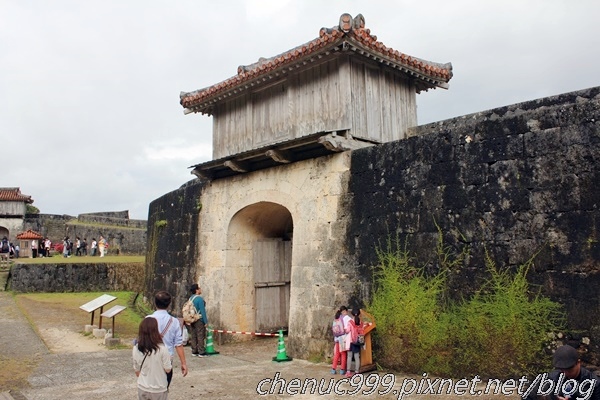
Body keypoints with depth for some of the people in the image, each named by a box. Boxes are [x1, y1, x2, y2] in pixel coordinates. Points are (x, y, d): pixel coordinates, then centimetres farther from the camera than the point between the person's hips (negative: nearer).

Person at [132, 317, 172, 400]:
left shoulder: (136, 349, -10)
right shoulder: (161, 348, -23)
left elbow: (136, 370, 3)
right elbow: (168, 369, -13)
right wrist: (169, 359, 5)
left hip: (142, 388, 3)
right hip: (158, 390, -3)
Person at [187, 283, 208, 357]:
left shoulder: (190, 298, 9)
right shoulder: (199, 299, -16)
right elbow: (202, 311, -17)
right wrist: (206, 321, -13)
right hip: (199, 320, -8)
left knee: (194, 337, 11)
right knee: (200, 336, -2)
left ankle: (194, 352, 15)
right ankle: (201, 352, 0)